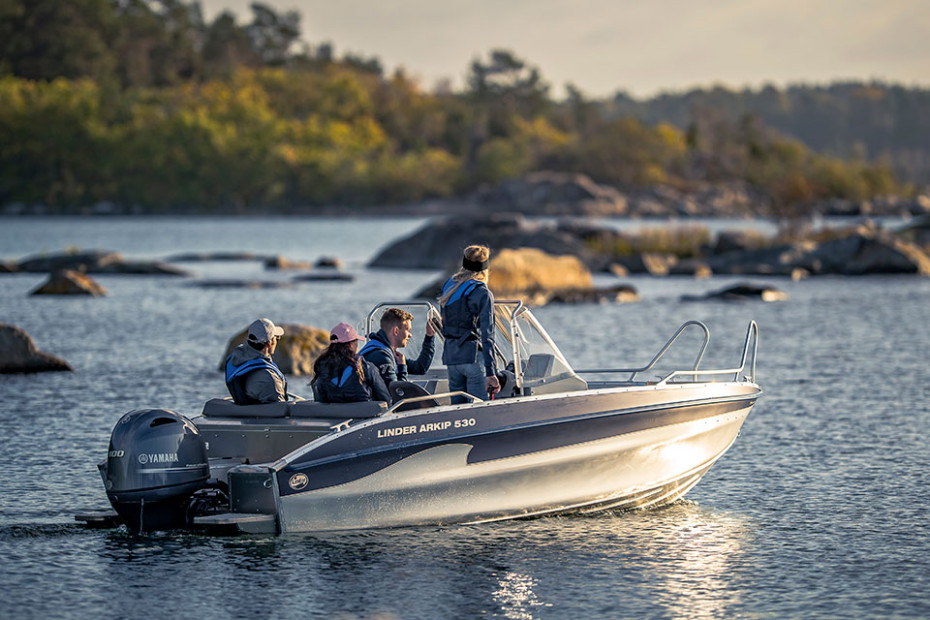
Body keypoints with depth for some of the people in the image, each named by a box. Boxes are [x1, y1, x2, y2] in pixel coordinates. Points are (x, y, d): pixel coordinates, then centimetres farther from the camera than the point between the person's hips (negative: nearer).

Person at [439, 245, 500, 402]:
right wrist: (490, 373, -17)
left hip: (450, 356, 6)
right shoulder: (483, 294, -10)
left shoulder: (447, 287, 10)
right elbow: (487, 335, -15)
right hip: (472, 355, -6)